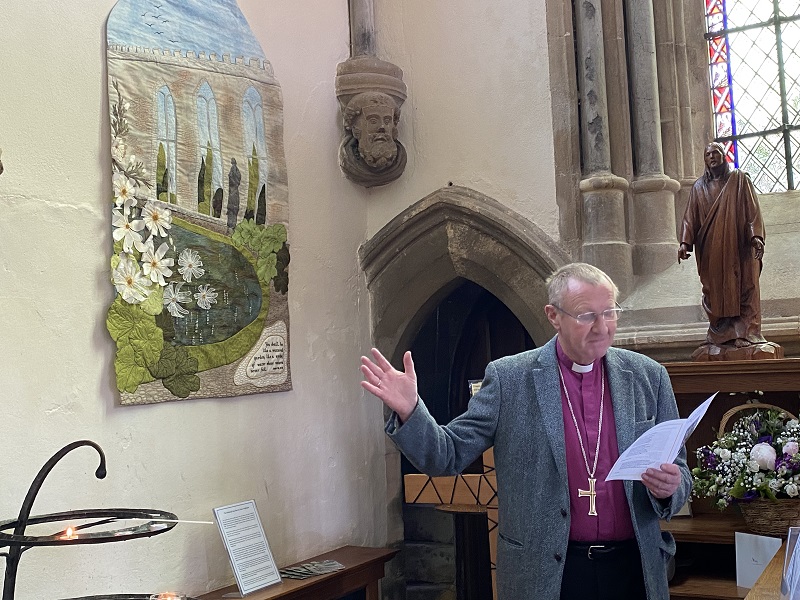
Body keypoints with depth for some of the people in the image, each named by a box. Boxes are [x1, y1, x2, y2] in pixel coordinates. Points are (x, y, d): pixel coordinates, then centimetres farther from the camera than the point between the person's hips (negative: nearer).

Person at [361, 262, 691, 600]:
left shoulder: (649, 377, 1)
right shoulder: (509, 378, -5)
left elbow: (679, 470, 8)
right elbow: (449, 456, -4)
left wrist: (670, 486, -15)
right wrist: (409, 411, -21)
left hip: (634, 569, 2)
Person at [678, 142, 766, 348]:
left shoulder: (739, 179, 8)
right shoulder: (699, 187, 14)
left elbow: (752, 209, 1)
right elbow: (690, 217, 7)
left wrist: (756, 236, -13)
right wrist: (685, 242, -7)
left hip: (738, 246, -2)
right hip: (711, 249, 2)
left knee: (743, 286, -6)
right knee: (715, 290, -1)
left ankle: (745, 332, -7)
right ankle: (720, 335, 1)